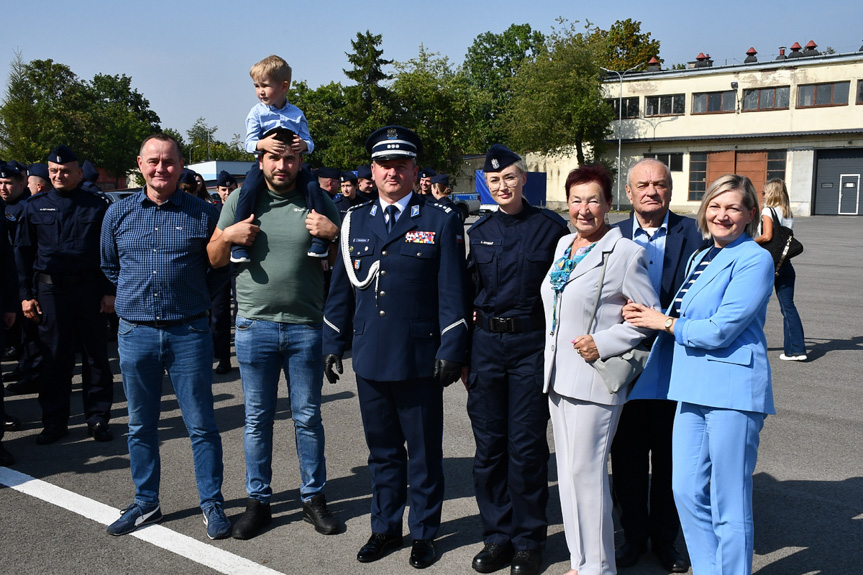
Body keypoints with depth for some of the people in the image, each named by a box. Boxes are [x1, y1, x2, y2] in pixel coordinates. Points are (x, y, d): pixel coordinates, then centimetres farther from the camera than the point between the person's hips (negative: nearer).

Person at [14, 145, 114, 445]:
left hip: (90, 289, -1)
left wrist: (110, 291, -4)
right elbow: (23, 252, 8)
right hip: (50, 290, 1)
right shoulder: (35, 207, 7)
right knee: (54, 357, 8)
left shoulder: (96, 206, 2)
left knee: (96, 356, 5)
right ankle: (54, 421, 19)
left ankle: (98, 418, 16)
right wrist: (26, 294, 2)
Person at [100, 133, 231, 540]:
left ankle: (212, 503, 19)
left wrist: (193, 293, 3)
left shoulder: (203, 214, -3)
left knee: (201, 425, 4)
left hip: (189, 332, -3)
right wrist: (138, 293, 14)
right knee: (140, 426, 13)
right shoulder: (118, 214, 5)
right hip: (135, 333, 3)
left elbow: (221, 267, 8)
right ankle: (146, 503, 29)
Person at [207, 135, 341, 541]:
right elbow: (214, 260, 10)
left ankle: (314, 498, 23)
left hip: (306, 327, 0)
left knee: (308, 417, 8)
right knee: (257, 419, 9)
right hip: (254, 325, 1)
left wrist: (333, 234, -12)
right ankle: (258, 501, 23)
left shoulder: (319, 202, 2)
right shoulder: (241, 200, 4)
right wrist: (227, 236, -10)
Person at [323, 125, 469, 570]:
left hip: (420, 361, -3)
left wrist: (451, 351, -9)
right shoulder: (354, 222, 9)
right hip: (370, 358, 3)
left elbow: (452, 292, -4)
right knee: (382, 450, 17)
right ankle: (385, 528, 33)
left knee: (424, 453, 10)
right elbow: (340, 287, 12)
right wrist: (333, 345, 9)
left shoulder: (440, 222, -1)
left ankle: (424, 533, 28)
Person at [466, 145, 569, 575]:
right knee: (488, 443, 8)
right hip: (486, 343, 4)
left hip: (532, 343, -3)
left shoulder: (551, 227, -2)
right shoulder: (479, 231, 10)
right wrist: (461, 352, 11)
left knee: (527, 445, 2)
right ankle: (496, 537, 24)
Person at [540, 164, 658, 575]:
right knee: (568, 471, 14)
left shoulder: (625, 253, -10)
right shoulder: (563, 244, 12)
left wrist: (602, 344, -16)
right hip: (558, 375, 8)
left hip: (593, 379, -7)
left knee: (585, 472, -3)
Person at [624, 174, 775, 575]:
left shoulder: (755, 260, -9)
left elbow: (720, 330, -17)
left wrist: (664, 323, -5)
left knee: (729, 505, 3)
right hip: (693, 387, 8)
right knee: (687, 492, 13)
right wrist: (643, 315, 0)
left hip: (731, 390, -8)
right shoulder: (700, 257, 17)